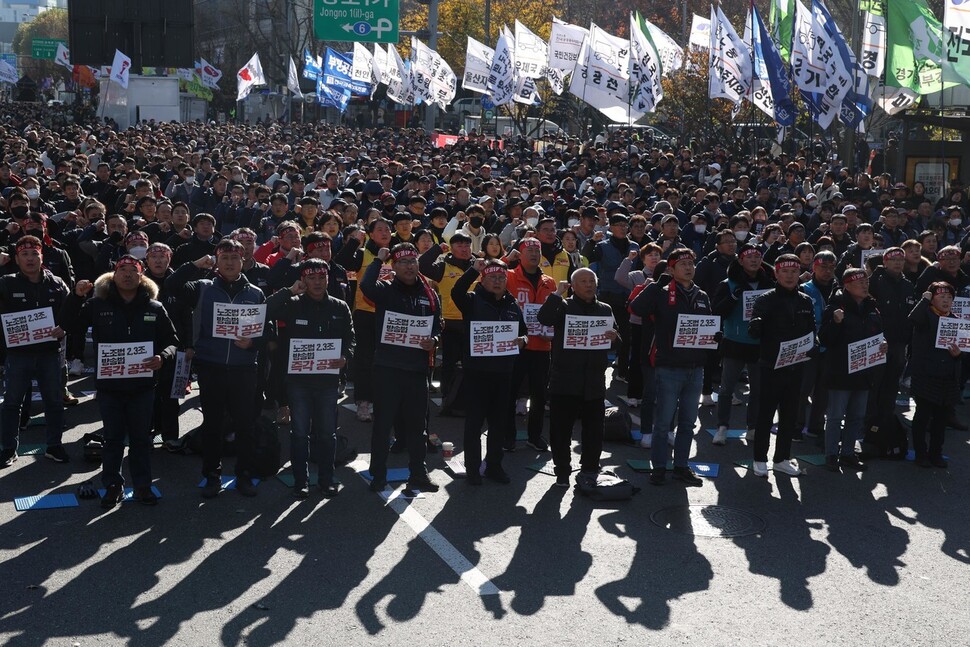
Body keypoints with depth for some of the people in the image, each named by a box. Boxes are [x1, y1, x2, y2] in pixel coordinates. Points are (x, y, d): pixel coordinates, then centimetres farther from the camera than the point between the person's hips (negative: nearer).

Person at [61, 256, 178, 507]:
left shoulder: (154, 308, 2)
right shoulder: (98, 305, 1)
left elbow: (172, 341, 4)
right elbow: (69, 324, 2)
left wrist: (163, 356, -17)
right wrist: (76, 296, -13)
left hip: (142, 384, 0)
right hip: (109, 384, 0)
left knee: (141, 437, 10)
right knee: (112, 437, 9)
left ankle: (142, 485, 22)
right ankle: (112, 486, 21)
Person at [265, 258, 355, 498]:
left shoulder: (339, 308, 6)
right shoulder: (293, 304, 0)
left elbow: (350, 338, 8)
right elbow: (266, 311, -16)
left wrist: (346, 357, -11)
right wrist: (289, 291, -17)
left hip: (328, 377, 2)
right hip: (298, 377, -1)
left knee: (327, 431, 9)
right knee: (299, 431, 5)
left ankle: (326, 478, 20)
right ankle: (300, 480, 15)